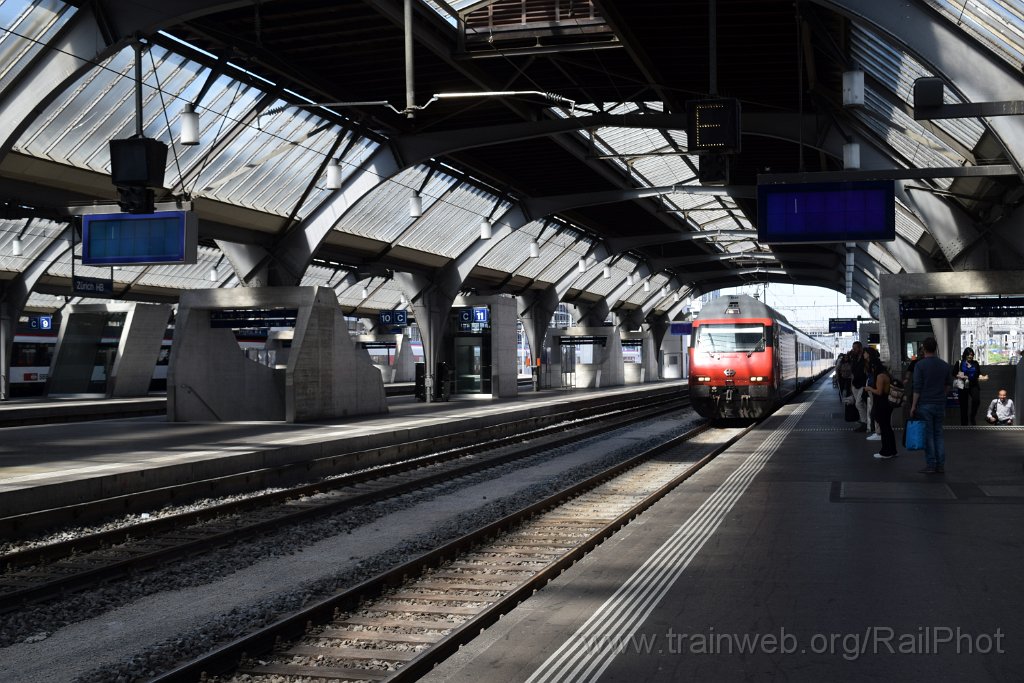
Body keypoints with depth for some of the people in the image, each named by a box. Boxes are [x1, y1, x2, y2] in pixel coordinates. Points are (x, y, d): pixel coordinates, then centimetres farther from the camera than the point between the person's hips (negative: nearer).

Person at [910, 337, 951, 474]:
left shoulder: (920, 365, -11)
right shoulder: (945, 365, 5)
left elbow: (917, 388, -13)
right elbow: (947, 386, 12)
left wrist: (913, 406, -7)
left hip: (925, 404, -5)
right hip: (940, 404, 5)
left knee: (927, 435, -1)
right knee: (938, 434, 10)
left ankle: (930, 465, 0)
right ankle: (940, 465, 8)